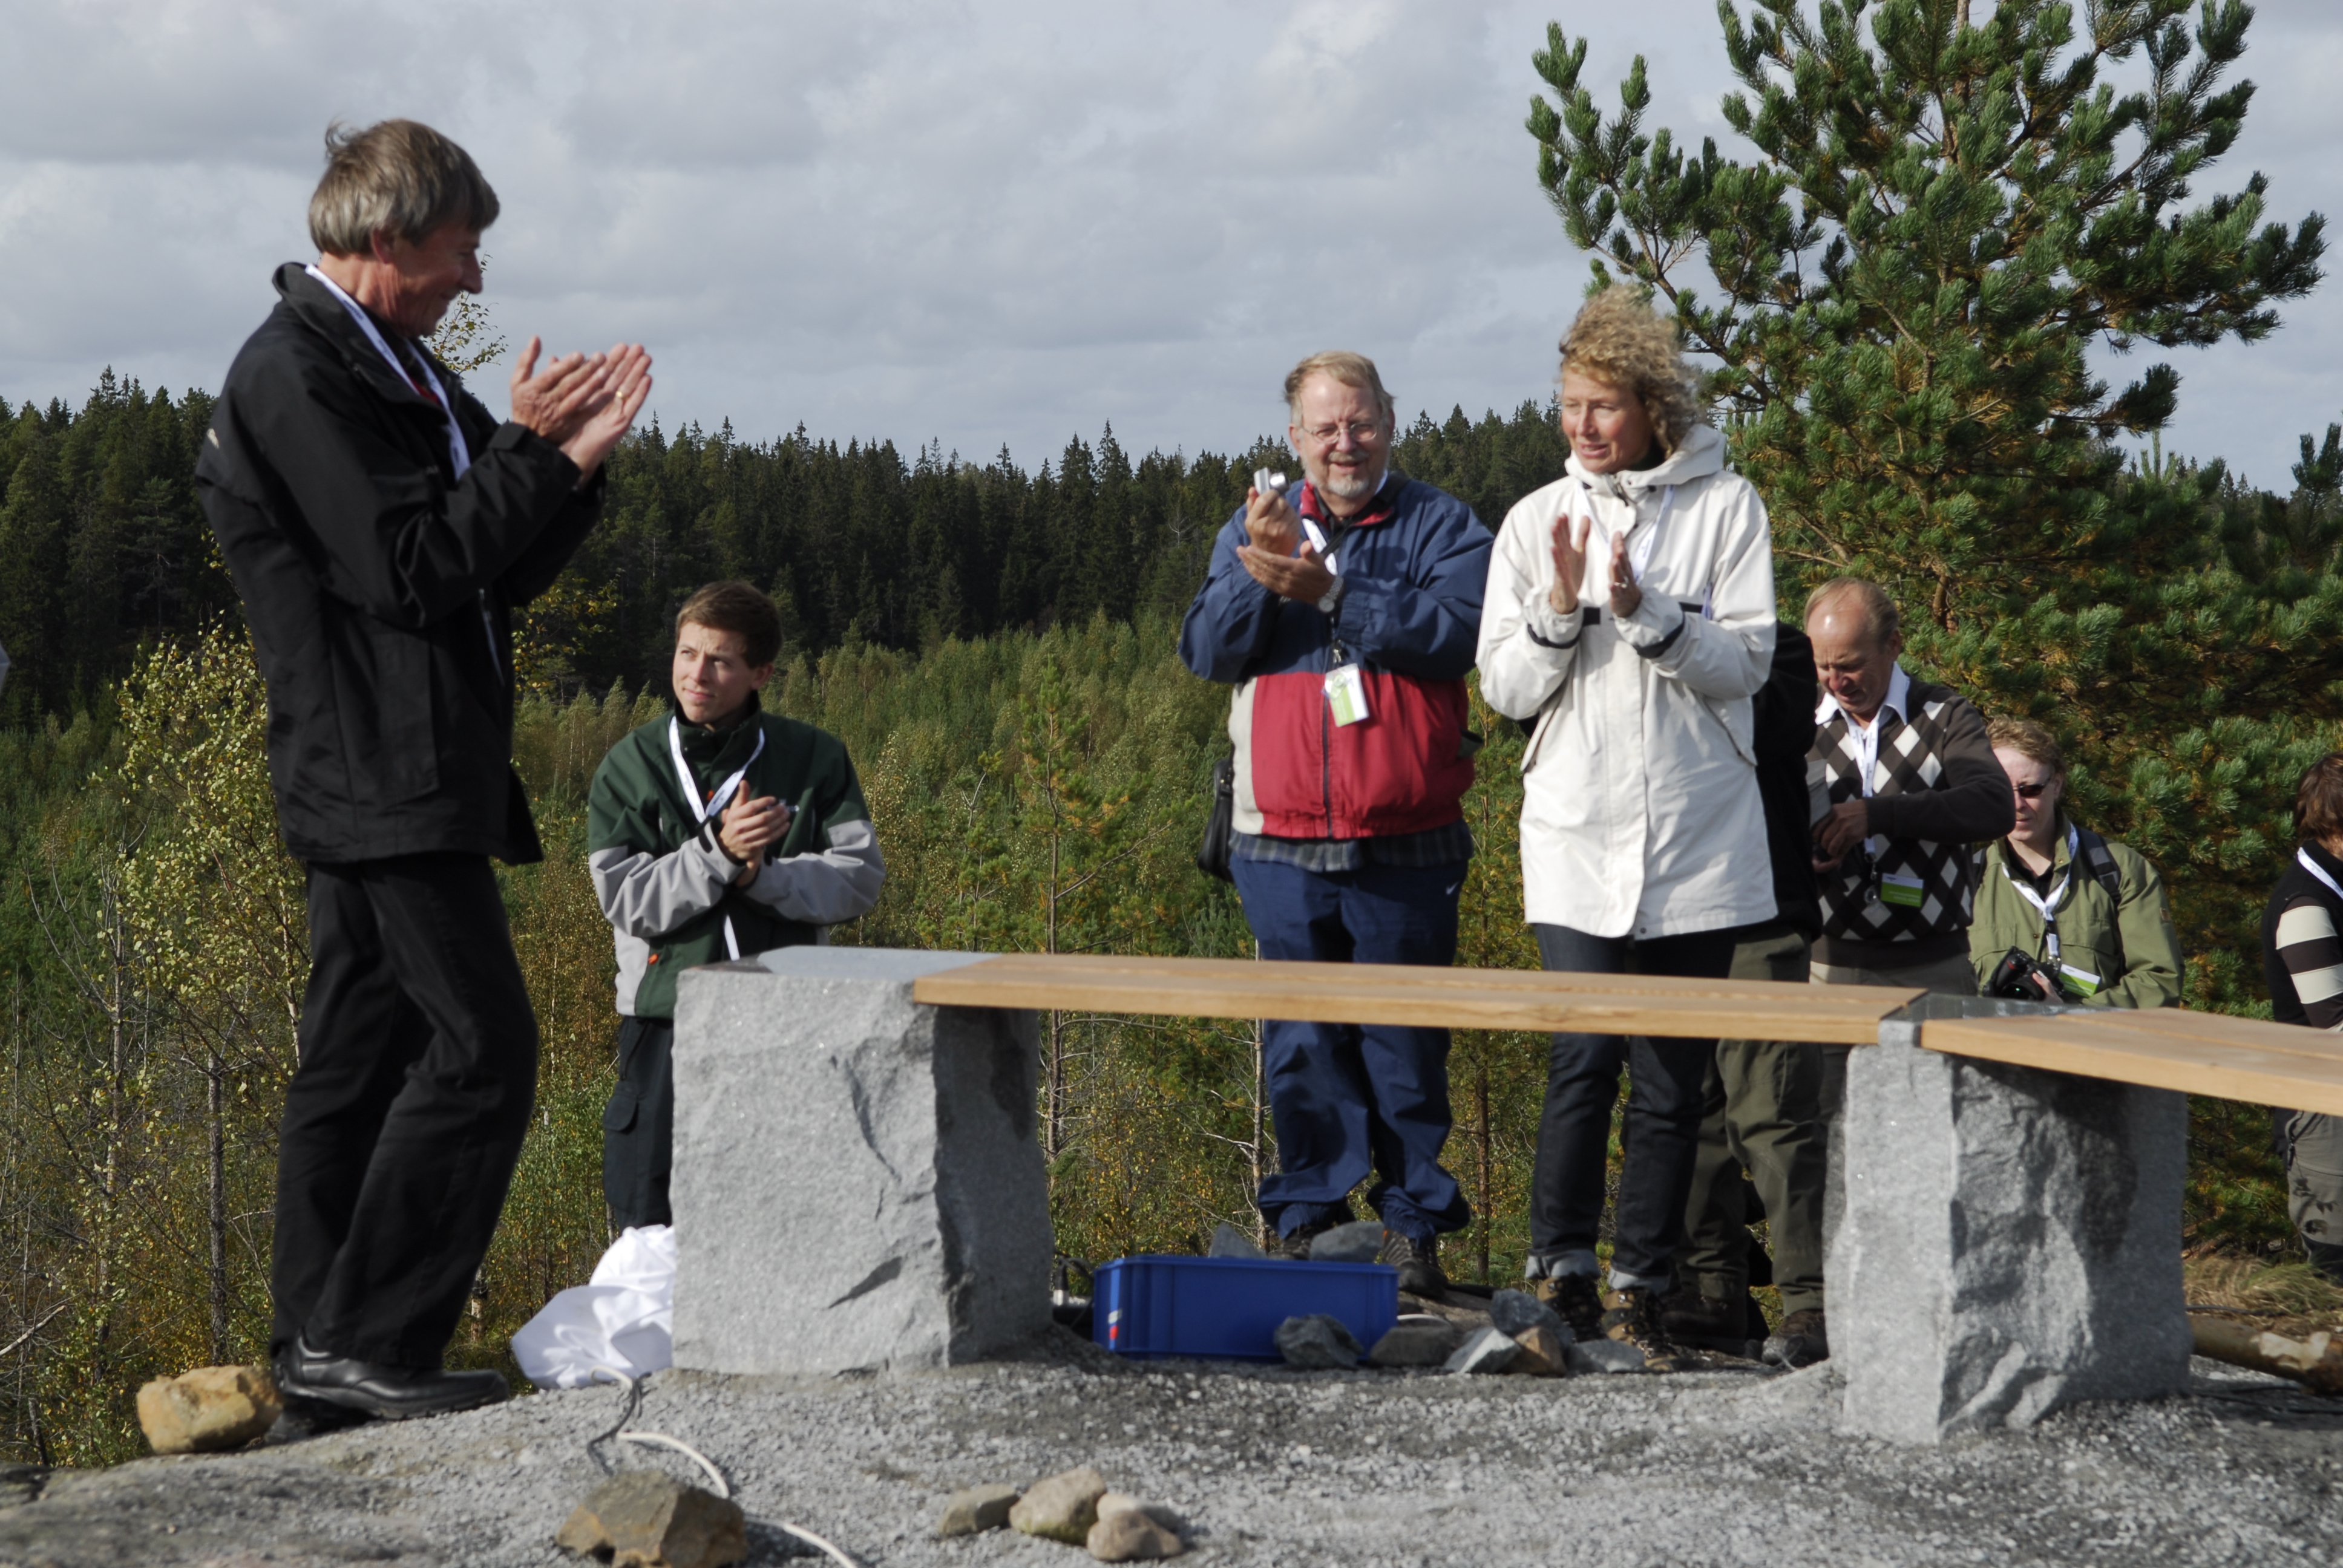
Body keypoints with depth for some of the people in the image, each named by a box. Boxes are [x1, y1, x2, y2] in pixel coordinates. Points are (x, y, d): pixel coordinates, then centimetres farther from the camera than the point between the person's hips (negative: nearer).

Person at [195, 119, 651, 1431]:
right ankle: (360, 1344, -8)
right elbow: (413, 572, -17)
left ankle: (321, 1368, 14)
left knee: (363, 1059, 10)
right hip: (381, 774, -10)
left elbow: (500, 573, 20)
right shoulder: (296, 375, -12)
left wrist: (570, 458, 5)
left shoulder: (391, 367, 19)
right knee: (481, 1044, -12)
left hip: (412, 771, 10)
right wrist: (528, 448, -9)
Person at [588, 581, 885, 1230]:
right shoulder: (630, 768, 4)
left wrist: (763, 875, -15)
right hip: (667, 1017, 0)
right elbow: (625, 900, -5)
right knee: (650, 1224, 0)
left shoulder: (814, 758, 5)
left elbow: (861, 877, -1)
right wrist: (717, 853, -18)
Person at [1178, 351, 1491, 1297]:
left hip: (1404, 848, -2)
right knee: (1302, 1044, 4)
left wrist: (1326, 590, -17)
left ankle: (1412, 1225, 8)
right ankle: (1309, 1218, 11)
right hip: (1283, 845, 2)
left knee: (1406, 1042, 1)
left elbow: (1453, 632, -13)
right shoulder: (1253, 529, 13)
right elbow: (1209, 652, 2)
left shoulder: (1442, 528, 5)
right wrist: (1260, 572, -14)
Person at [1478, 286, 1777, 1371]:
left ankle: (1640, 1293, 12)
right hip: (1578, 833, 0)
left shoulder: (1724, 508, 2)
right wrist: (1561, 610, -11)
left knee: (1672, 1080, 4)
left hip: (1698, 841, 0)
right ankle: (1558, 1279, -4)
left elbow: (1746, 662, -4)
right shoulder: (1538, 520, 7)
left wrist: (1642, 611, -17)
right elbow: (1504, 689, 6)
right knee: (1583, 1060, -12)